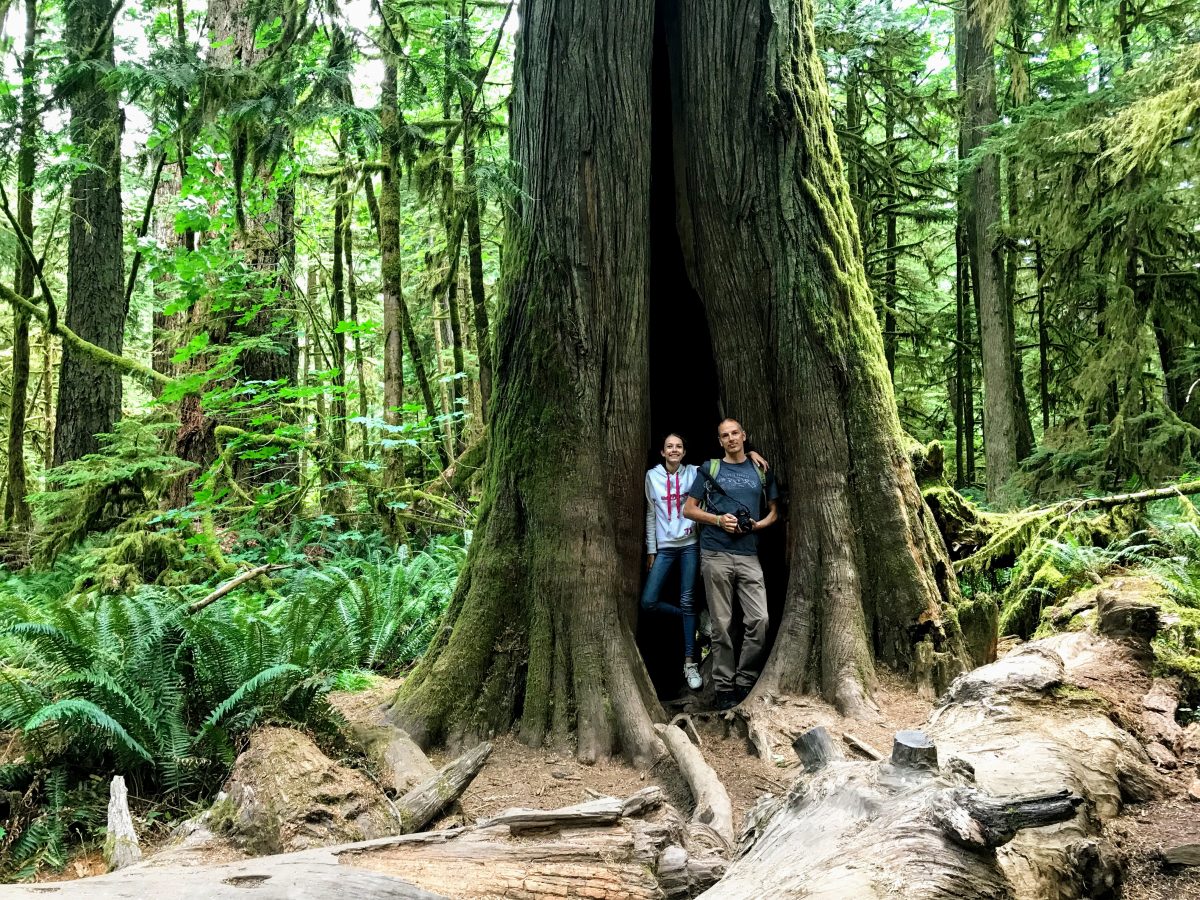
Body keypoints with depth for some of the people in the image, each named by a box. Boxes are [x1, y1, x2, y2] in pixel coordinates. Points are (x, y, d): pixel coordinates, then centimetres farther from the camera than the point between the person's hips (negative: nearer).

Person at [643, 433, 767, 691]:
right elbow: (651, 514, 8)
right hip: (664, 547, 1)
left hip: (689, 544, -1)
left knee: (687, 602, -2)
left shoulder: (693, 473, 2)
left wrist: (749, 454, -17)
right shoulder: (653, 476, 4)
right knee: (648, 602, -7)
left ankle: (690, 663, 3)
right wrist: (651, 550, 7)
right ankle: (686, 615, 21)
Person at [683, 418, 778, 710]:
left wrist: (757, 525, -2)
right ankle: (724, 687, 8)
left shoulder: (760, 471, 14)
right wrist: (718, 519, -9)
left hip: (748, 555, 2)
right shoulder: (710, 469, 8)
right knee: (722, 624, 1)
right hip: (715, 554, -2)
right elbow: (688, 509, 7)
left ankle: (745, 682, 7)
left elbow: (773, 511, 19)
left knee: (759, 619, -8)